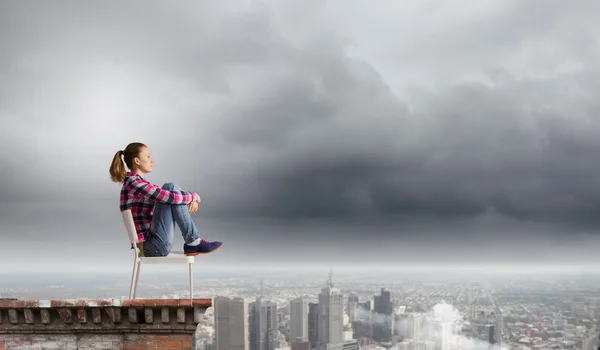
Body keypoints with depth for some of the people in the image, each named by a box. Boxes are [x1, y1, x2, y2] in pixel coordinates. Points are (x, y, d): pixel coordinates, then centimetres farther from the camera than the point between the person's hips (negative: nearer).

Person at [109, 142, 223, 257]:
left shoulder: (139, 183, 17)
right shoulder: (134, 184, -14)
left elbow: (169, 197, 21)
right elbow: (172, 197, -21)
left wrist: (191, 200, 1)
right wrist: (194, 196, -2)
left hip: (151, 242, 10)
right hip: (155, 246, -10)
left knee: (171, 187, 6)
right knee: (170, 188, -12)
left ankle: (191, 243, -1)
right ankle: (193, 241, -9)